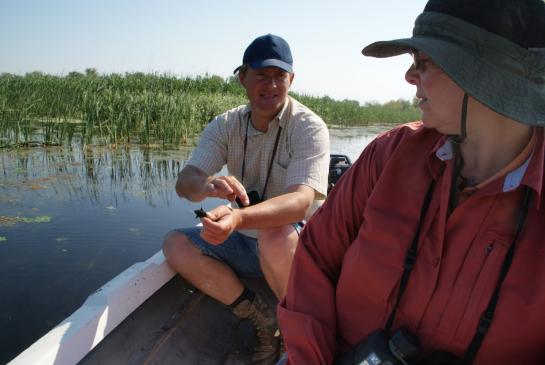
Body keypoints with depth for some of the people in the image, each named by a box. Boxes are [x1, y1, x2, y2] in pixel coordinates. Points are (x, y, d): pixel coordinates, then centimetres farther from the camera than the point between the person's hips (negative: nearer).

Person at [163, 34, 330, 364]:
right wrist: (207, 185, -41)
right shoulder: (226, 125, -2)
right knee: (176, 244, -13)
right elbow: (185, 182, -14)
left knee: (275, 234, -37)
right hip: (245, 244, 5)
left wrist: (239, 218, -50)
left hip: (299, 242, -4)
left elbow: (301, 201, -31)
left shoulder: (309, 127, -16)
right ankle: (264, 319, -8)